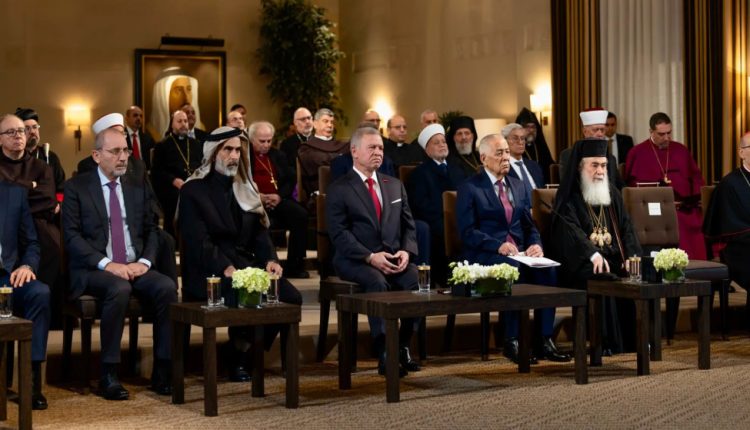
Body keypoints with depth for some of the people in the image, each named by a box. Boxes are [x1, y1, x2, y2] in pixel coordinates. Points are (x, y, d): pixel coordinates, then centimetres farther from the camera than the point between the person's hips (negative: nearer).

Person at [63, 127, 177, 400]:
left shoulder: (137, 189, 16)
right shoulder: (76, 187, 2)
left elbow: (151, 231, 15)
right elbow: (72, 236, -7)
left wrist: (144, 261, -6)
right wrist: (107, 264, -18)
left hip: (135, 267, 4)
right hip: (93, 270, -4)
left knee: (167, 287, -26)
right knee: (119, 289, -36)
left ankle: (163, 373, -20)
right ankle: (108, 375, -25)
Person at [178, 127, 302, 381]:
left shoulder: (246, 189, 20)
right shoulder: (194, 191, -1)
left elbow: (260, 231, 15)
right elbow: (199, 241, -11)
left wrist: (270, 259, -6)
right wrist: (226, 268, -26)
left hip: (246, 263, 6)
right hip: (209, 272, -6)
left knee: (291, 296, -18)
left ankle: (250, 353, 0)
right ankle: (238, 358, -8)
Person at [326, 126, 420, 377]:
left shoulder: (394, 185, 19)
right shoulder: (339, 189, 2)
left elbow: (408, 225, 15)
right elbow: (339, 233, -8)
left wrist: (406, 251, -7)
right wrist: (370, 257, -20)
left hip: (394, 258, 4)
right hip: (355, 261, -4)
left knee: (416, 278, -27)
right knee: (378, 282, -35)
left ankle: (403, 347, -13)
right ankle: (384, 354, -31)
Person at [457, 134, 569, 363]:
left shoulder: (519, 187, 20)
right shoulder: (469, 189, 0)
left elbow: (529, 225, 17)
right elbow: (467, 232, -8)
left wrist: (536, 244, -6)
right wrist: (498, 245, -23)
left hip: (520, 252, 5)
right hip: (484, 255, -5)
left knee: (547, 268, -26)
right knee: (513, 268, -36)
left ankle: (545, 340, -25)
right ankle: (512, 342, -28)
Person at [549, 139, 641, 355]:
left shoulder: (612, 194, 18)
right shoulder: (568, 197, -1)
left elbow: (626, 228, 11)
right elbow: (570, 230, -17)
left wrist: (631, 256, -9)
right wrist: (593, 254, -34)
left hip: (614, 256, 5)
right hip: (582, 262, -5)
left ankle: (633, 337, -15)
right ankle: (606, 341, -26)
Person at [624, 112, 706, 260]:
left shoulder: (681, 151, 16)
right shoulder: (637, 153, 5)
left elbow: (695, 177, 19)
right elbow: (632, 184, 1)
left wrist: (698, 197, 0)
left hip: (686, 212, 3)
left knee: (692, 251, -15)